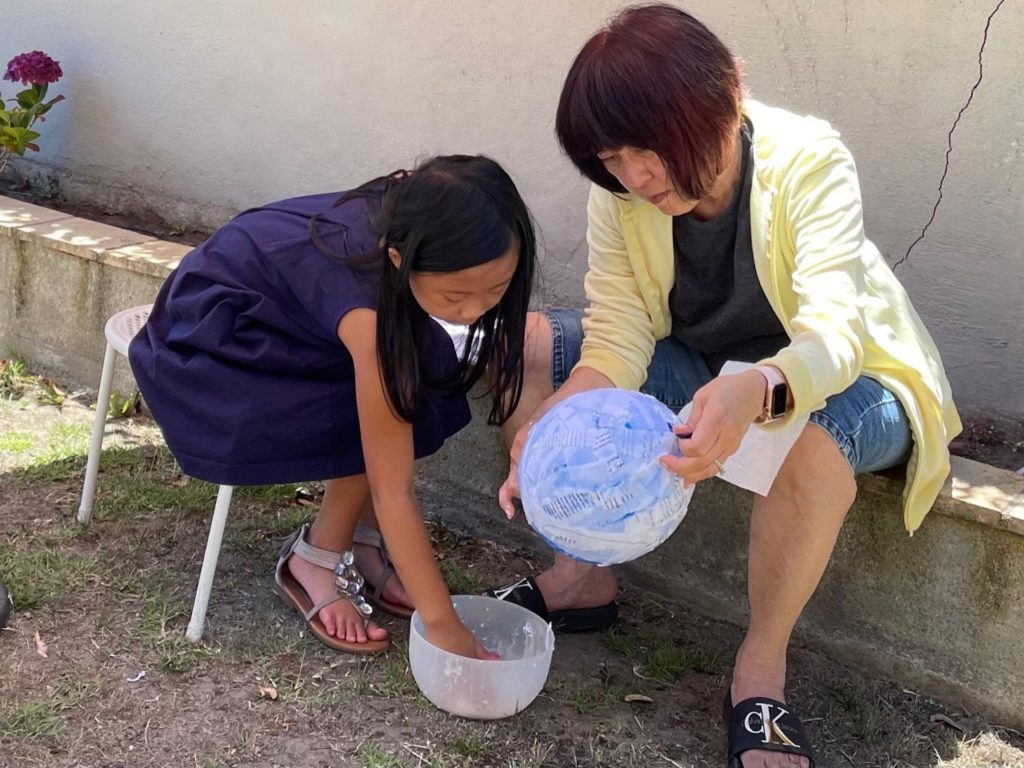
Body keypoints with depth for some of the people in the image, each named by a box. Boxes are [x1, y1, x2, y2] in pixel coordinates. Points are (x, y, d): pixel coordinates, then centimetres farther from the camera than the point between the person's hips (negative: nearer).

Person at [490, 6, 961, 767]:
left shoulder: (808, 160, -27)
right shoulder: (619, 194, -15)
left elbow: (833, 333, -38)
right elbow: (618, 341, -19)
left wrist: (755, 394, -60)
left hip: (837, 378, -4)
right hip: (699, 366, 5)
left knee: (810, 443, -42)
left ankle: (762, 668, -17)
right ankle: (582, 575, 2)